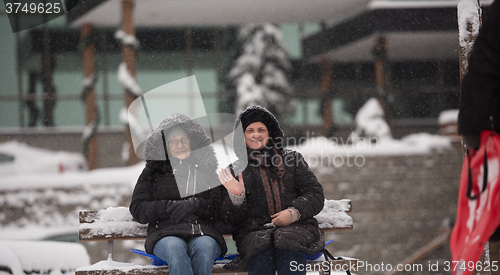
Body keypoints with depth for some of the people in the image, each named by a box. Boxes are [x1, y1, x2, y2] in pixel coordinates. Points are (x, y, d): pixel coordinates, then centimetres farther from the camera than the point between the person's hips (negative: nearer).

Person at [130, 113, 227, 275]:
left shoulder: (207, 170, 21)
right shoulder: (153, 172, 20)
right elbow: (137, 209, 11)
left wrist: (196, 205, -10)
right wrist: (168, 207, -7)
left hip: (203, 232, 1)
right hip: (165, 233, -1)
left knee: (204, 246, -36)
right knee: (175, 248, -37)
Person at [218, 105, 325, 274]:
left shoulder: (291, 159, 20)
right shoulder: (234, 170, 19)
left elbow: (315, 194, 11)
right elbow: (230, 218, 12)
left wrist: (294, 212, -8)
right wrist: (236, 197, -11)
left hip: (294, 227, 0)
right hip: (253, 231, 0)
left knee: (289, 254, -36)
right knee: (261, 257, -37)